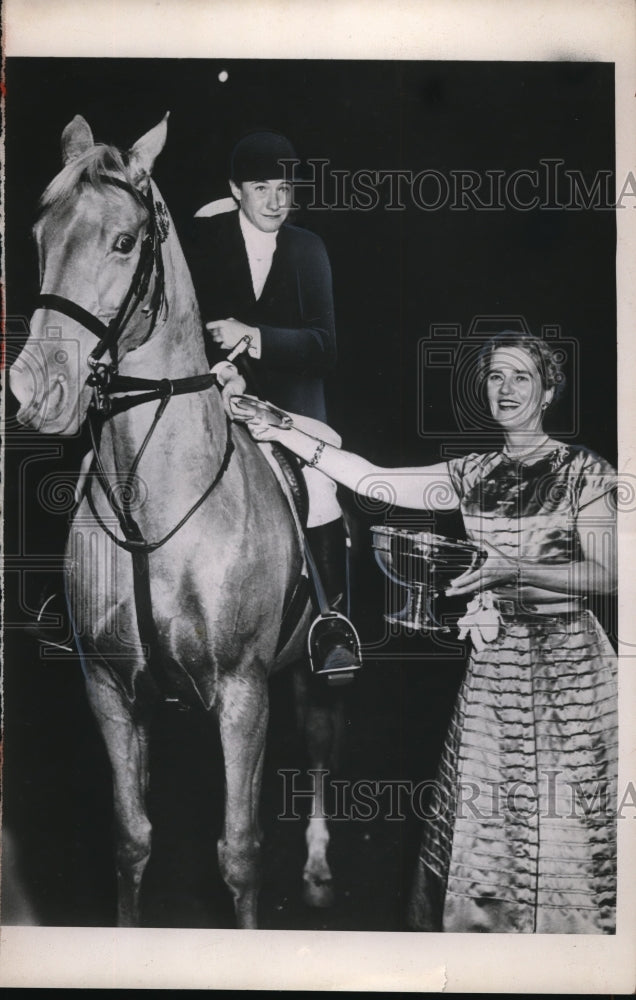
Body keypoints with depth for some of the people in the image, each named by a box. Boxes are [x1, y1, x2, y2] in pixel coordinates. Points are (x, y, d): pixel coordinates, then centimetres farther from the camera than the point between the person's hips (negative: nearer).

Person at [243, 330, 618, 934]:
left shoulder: (584, 471, -4)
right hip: (491, 665, 4)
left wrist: (518, 571, -23)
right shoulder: (472, 474, 9)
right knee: (483, 814, 9)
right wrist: (280, 432, -2)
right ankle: (486, 922, 26)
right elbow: (375, 481, 3)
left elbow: (611, 574, -10)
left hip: (565, 663, -4)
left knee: (559, 818, 2)